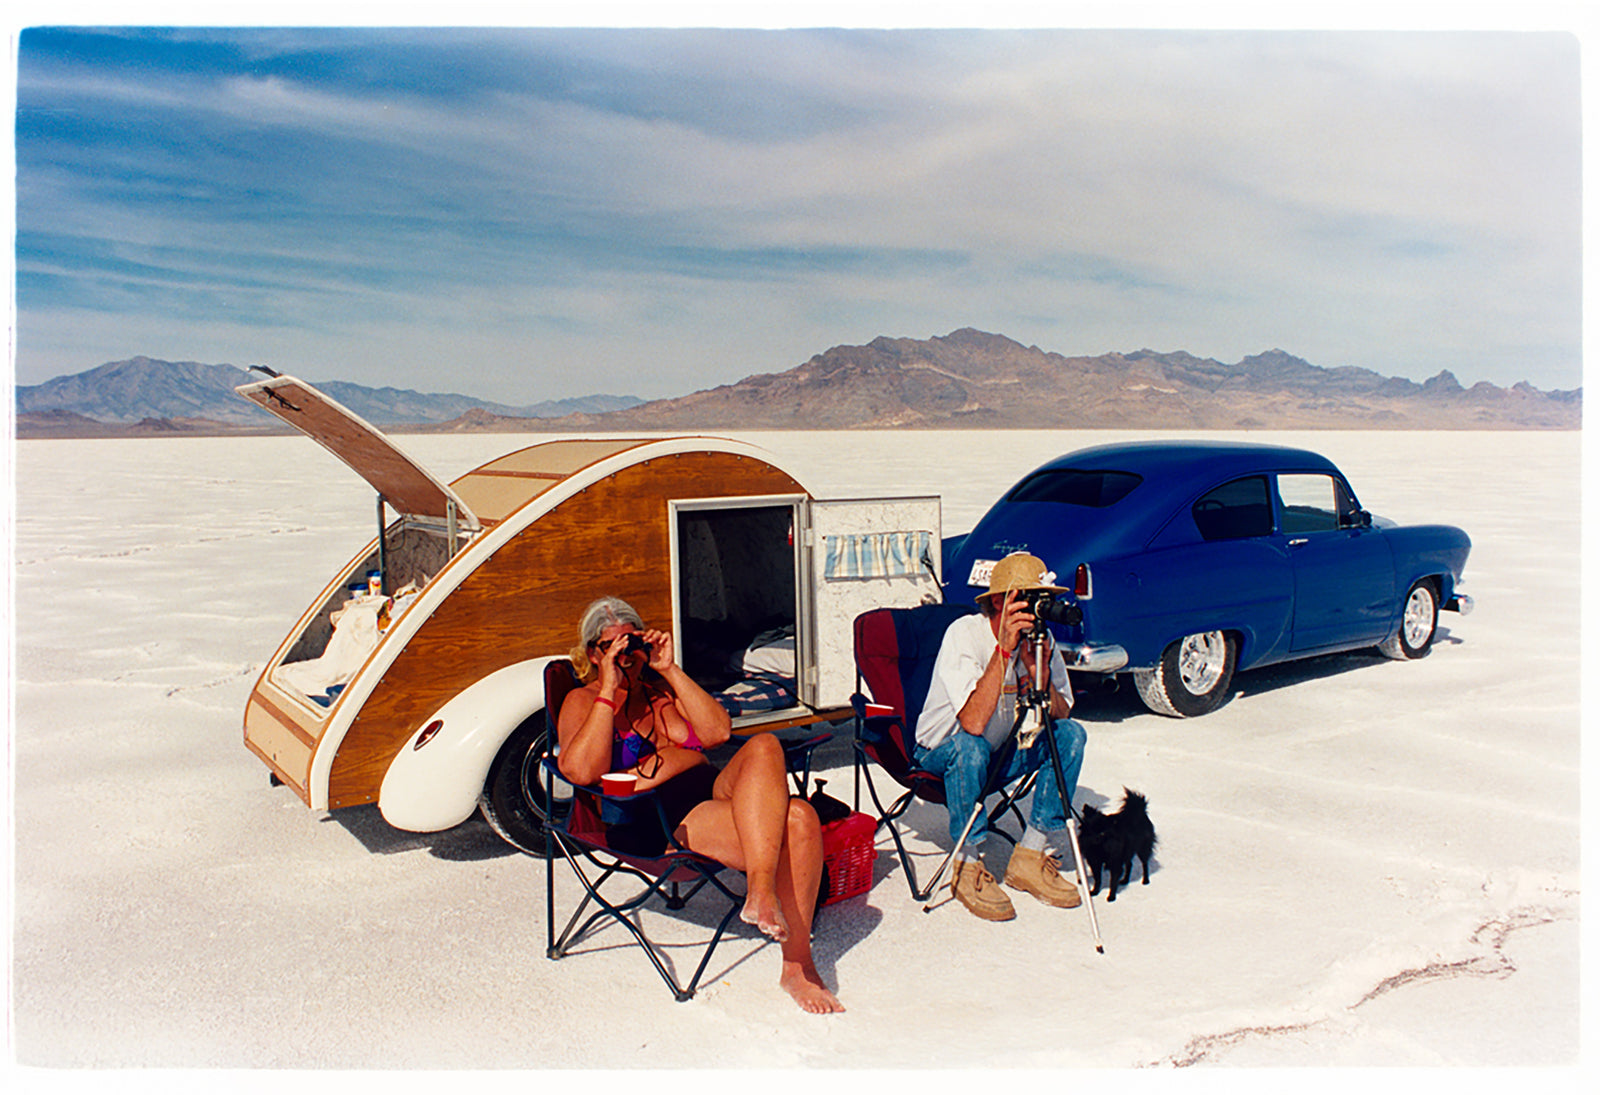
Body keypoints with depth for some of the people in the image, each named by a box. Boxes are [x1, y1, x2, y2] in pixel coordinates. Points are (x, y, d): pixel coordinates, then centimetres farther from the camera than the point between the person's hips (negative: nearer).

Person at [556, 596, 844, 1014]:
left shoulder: (662, 687, 26)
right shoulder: (583, 702, 11)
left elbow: (718, 732, 7)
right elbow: (582, 771, -12)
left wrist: (670, 670, 4)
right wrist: (608, 692, -9)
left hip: (718, 790, 6)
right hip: (657, 822, -6)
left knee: (800, 818, -28)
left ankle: (797, 966, -25)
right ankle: (762, 891, -37)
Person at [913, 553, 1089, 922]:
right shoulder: (964, 633, -25)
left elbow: (1060, 716, -13)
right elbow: (974, 722, -37)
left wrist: (1036, 669, -29)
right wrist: (1003, 649, -40)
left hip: (1004, 751, 5)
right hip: (942, 752, -5)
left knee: (1071, 734, -16)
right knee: (971, 748, -36)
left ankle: (1031, 856, -7)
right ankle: (967, 866, -15)